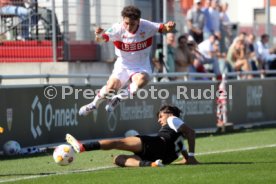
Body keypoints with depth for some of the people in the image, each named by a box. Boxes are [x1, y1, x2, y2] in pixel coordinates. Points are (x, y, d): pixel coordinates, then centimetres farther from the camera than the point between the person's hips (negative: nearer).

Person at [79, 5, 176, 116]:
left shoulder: (146, 26, -16)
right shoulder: (118, 29, -18)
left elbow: (164, 28, -16)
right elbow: (100, 39, -27)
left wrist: (169, 27, -40)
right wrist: (99, 36, -52)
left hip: (142, 66, -1)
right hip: (123, 64, 1)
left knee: (141, 80, -33)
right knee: (111, 87, -15)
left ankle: (119, 98, -8)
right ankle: (94, 104, 18)